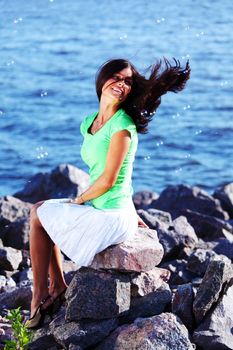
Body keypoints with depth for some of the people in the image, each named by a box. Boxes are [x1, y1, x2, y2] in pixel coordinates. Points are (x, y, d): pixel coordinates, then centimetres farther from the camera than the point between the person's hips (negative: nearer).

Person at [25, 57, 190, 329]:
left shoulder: (122, 126, -20)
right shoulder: (90, 122, 7)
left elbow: (108, 179, -20)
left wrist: (79, 200, -4)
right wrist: (131, 212, 16)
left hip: (110, 219, -9)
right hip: (104, 209, 9)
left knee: (38, 217, 5)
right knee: (39, 209, 22)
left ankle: (40, 297, 14)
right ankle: (57, 286, 21)